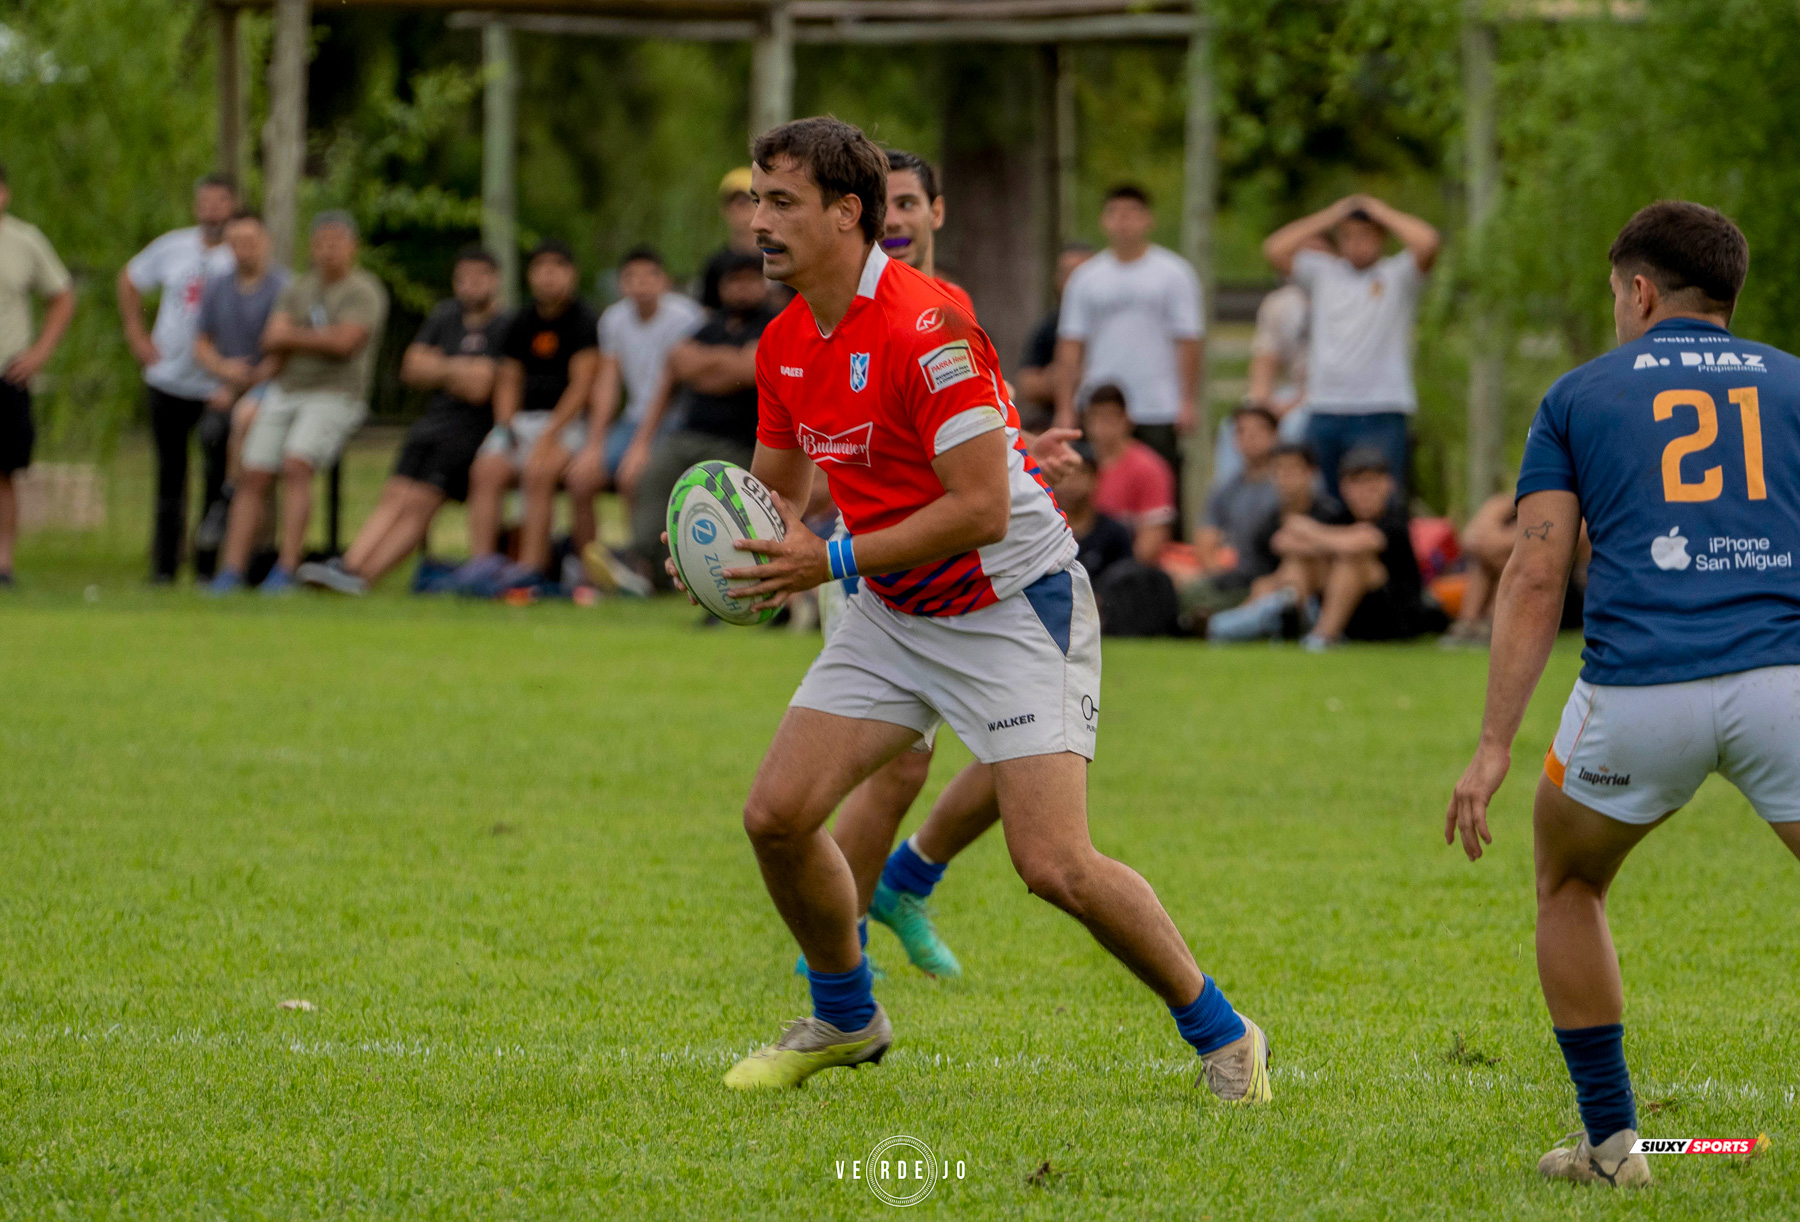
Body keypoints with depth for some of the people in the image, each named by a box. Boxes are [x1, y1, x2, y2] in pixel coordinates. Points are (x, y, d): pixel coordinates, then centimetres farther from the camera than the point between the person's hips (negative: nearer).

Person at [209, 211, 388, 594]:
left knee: (296, 466, -27)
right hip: (285, 391, 6)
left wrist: (293, 337, -5)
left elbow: (343, 343, -17)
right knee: (253, 476, -7)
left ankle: (286, 570, -28)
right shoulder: (299, 289, 16)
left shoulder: (362, 292, -3)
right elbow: (271, 342, 5)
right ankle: (231, 569, -8)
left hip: (335, 395, -6)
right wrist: (319, 338, -11)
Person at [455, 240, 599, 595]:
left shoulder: (584, 322, -2)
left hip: (568, 420, -5)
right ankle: (482, 559, -30)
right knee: (486, 470, -23)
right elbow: (507, 382, 17)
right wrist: (506, 428, -2)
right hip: (521, 419, 5)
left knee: (539, 472, -33)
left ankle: (530, 565, -36)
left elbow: (582, 386, -9)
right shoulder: (521, 324, 16)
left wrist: (548, 437, -17)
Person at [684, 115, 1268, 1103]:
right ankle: (844, 1019, 21)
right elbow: (777, 486, 17)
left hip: (1013, 605, -8)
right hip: (896, 615, 8)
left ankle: (1220, 1034, 3)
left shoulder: (925, 327, -24)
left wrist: (836, 561, -24)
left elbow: (982, 507, -26)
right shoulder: (785, 344, 3)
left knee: (1054, 864, -16)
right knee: (777, 813, -3)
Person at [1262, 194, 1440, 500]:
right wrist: (1330, 216, 9)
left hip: (1380, 417, -4)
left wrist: (1380, 212, 2)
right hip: (1323, 414, 4)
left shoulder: (1398, 275, 5)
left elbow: (1426, 243, -12)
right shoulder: (1324, 273, 15)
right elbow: (1275, 249, 7)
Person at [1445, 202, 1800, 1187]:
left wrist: (1494, 746, 4)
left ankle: (1611, 1140, 24)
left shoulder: (1580, 394, 16)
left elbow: (1536, 576, 7)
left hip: (1635, 691, 0)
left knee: (1566, 884, 26)